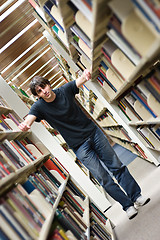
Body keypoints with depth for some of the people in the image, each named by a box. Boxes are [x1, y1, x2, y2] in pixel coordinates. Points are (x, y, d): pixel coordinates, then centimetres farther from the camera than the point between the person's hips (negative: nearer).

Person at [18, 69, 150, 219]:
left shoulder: (65, 90, -4)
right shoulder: (39, 107, -6)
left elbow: (80, 81, -17)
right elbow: (30, 118, -22)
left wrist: (86, 75, -41)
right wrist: (24, 125, -46)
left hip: (93, 132, 2)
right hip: (79, 146, -1)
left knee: (117, 166, 8)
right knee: (103, 179, 0)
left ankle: (136, 196, 26)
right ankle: (127, 205, 21)